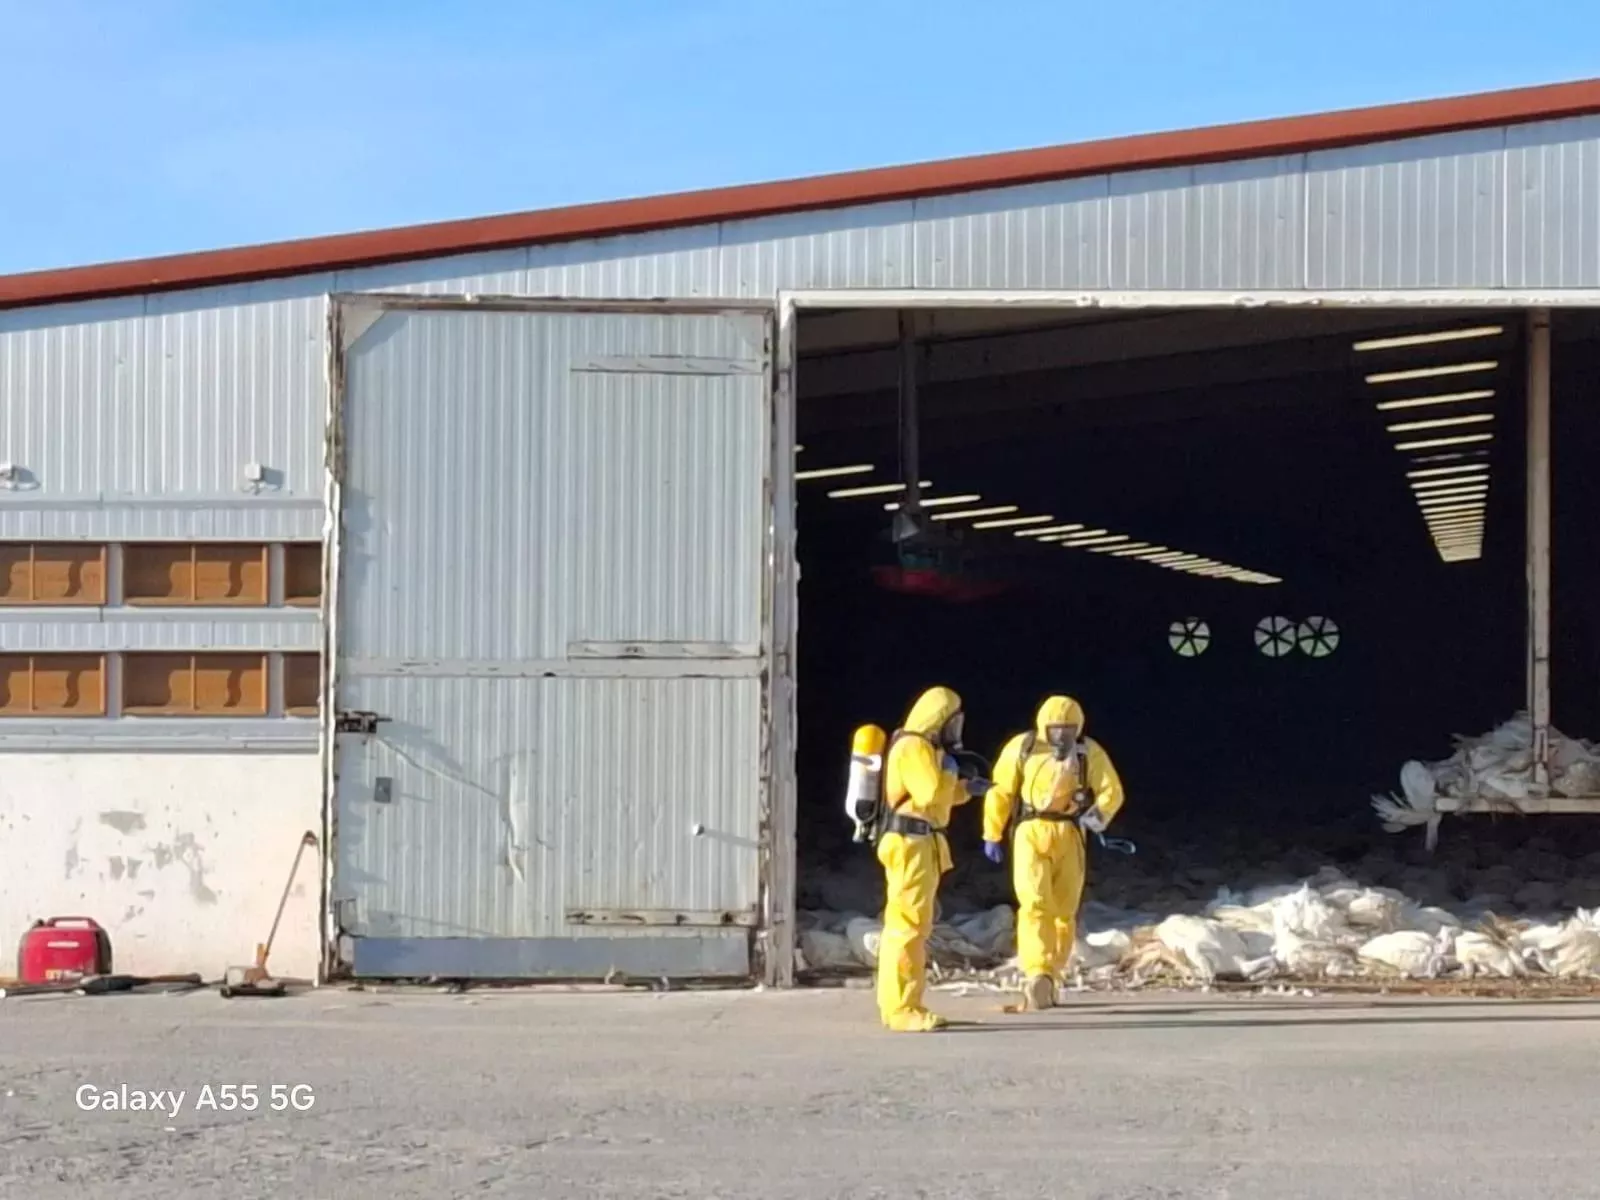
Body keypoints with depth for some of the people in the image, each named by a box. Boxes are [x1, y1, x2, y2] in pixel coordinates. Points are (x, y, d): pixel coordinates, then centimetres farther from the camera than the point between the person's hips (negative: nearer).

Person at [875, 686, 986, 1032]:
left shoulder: (923, 747, 20)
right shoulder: (913, 748, -14)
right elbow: (931, 793, -25)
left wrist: (966, 789, 17)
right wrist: (948, 769, -8)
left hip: (922, 845, 11)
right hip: (911, 845, -11)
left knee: (913, 925, 14)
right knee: (907, 925, -12)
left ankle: (898, 1005, 19)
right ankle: (902, 1009, -14)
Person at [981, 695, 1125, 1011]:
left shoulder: (1089, 753, -4)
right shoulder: (1022, 747, -6)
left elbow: (1112, 791, -4)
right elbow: (1000, 791, 2)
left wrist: (1097, 815, -25)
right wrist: (992, 835, 6)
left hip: (1068, 836, 2)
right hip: (1030, 833, -2)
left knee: (1064, 911, 7)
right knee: (1035, 904, -16)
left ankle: (1048, 980, 22)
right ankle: (1037, 977, -28)